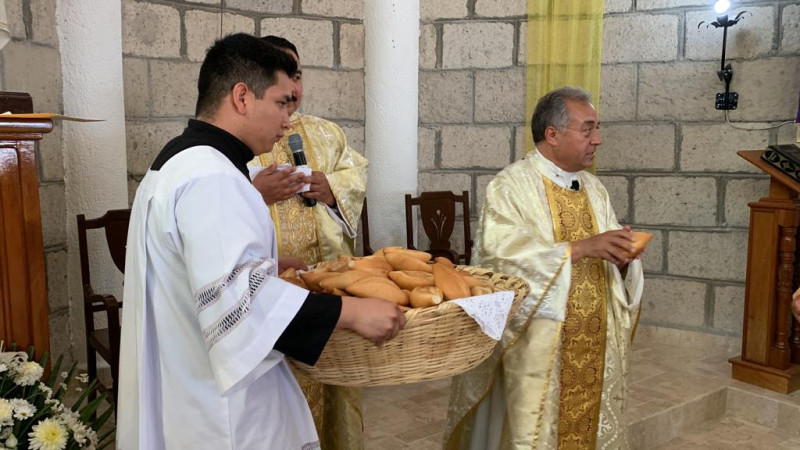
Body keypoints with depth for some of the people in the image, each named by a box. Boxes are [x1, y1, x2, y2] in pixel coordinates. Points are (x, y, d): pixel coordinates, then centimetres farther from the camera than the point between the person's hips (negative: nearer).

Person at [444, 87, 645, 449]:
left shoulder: (594, 189, 10)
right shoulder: (510, 186, -9)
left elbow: (610, 262, 11)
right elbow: (502, 254, -24)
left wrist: (621, 260, -11)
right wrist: (579, 248, -27)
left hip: (593, 345, 6)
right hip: (535, 347, -6)